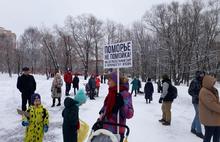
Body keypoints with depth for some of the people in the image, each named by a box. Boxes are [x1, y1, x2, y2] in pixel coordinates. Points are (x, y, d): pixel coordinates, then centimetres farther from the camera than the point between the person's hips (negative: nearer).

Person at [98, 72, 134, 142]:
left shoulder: (124, 94, -16)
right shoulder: (111, 92, 5)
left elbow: (129, 114, -20)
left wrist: (122, 104, -35)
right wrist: (101, 117, 12)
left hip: (116, 131, -7)